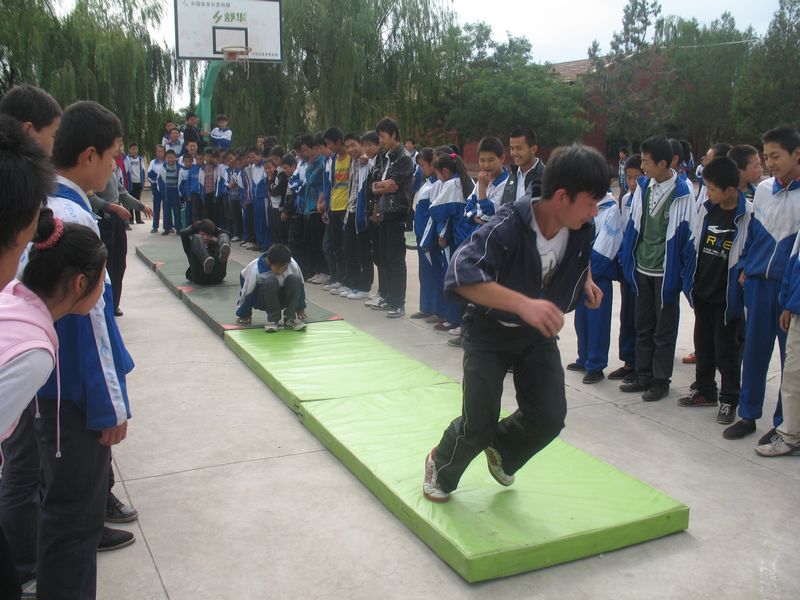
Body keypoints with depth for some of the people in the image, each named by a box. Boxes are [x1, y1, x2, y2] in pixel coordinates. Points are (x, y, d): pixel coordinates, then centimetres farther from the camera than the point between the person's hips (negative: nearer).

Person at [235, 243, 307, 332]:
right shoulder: (255, 270, -26)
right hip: (262, 301, -3)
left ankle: (290, 318, -15)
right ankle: (272, 319, -17)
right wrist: (243, 314, -3)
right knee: (270, 282, -37)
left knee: (294, 279, -29)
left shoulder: (293, 265, -18)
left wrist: (300, 308, 11)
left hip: (283, 298, 3)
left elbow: (300, 286, -1)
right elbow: (247, 292, -14)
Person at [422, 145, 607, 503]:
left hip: (538, 333, 5)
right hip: (489, 330, -5)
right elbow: (461, 274, -45)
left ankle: (501, 451, 31)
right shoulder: (507, 227, -32)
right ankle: (440, 465, 27)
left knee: (549, 417, -4)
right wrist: (523, 303, -53)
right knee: (479, 425, -9)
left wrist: (586, 280, -4)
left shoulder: (582, 229, -12)